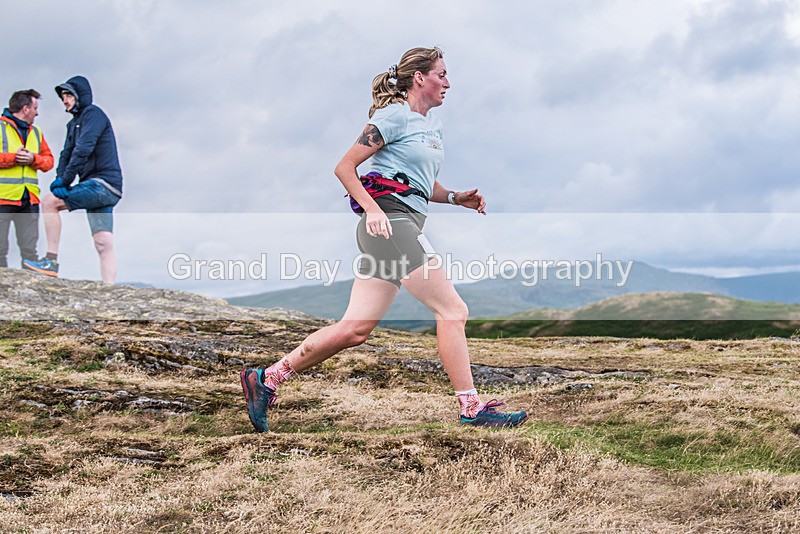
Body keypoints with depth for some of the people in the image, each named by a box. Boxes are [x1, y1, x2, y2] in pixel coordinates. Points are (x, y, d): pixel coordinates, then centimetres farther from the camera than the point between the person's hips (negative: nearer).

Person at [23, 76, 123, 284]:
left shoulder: (93, 114, -5)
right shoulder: (74, 123, 23)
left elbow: (83, 149, -17)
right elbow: (67, 154, 14)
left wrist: (65, 180, -16)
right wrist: (60, 180, -6)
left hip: (103, 183, -9)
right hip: (98, 188, 9)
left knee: (49, 202, -12)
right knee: (103, 244, 0)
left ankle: (51, 260, -11)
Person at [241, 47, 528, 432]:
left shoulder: (432, 124, 21)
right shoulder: (394, 116, -5)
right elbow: (344, 167, -7)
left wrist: (454, 197, 13)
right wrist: (372, 209, -19)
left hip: (406, 223, 9)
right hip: (389, 221, -9)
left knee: (355, 329, 5)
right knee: (452, 311, -9)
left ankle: (265, 380, 8)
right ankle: (471, 409, -4)